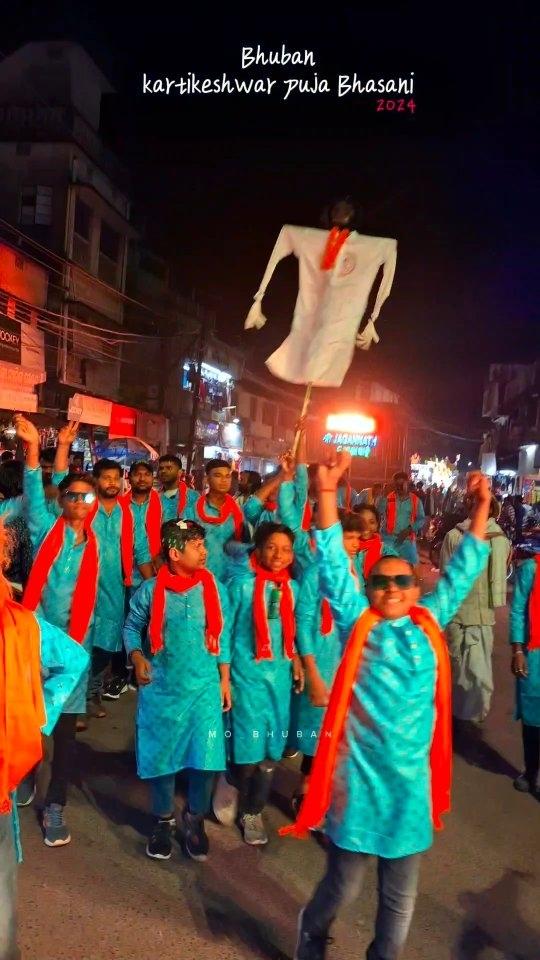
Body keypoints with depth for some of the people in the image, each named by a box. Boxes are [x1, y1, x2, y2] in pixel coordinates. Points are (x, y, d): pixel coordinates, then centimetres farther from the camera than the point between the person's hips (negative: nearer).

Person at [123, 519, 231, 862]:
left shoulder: (214, 589, -3)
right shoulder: (150, 590, -8)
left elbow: (223, 636, 4)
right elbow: (132, 627, 4)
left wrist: (225, 680, 5)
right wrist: (137, 657, -13)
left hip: (204, 688, 1)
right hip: (161, 689, -1)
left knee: (206, 758, 2)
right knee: (160, 757, 10)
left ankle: (195, 819, 27)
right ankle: (164, 820, 34)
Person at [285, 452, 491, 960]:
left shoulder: (430, 625, 4)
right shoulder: (358, 624, -4)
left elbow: (461, 572, 9)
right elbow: (333, 565, -11)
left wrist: (481, 508, 6)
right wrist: (327, 493, -20)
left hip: (411, 779, 3)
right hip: (360, 776, -3)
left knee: (399, 896, 16)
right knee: (343, 885, 12)